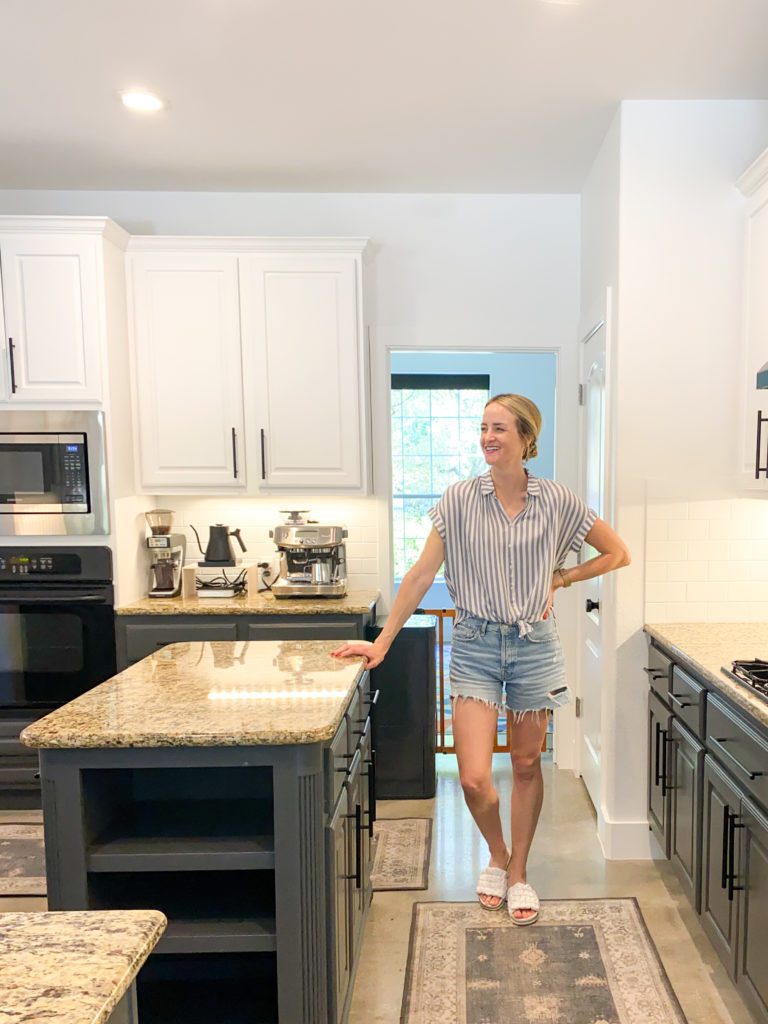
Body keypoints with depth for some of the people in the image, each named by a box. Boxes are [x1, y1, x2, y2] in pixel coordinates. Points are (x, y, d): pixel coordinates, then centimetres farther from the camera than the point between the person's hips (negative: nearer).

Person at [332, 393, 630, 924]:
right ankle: (497, 856, 29)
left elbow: (617, 553, 7)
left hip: (534, 646, 1)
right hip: (476, 646, 0)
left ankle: (518, 872, 36)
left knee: (526, 765, 14)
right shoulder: (459, 499, -6)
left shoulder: (556, 500, -4)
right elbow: (422, 574, -5)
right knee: (474, 778, -4)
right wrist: (382, 642, -6)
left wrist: (561, 579, -1)